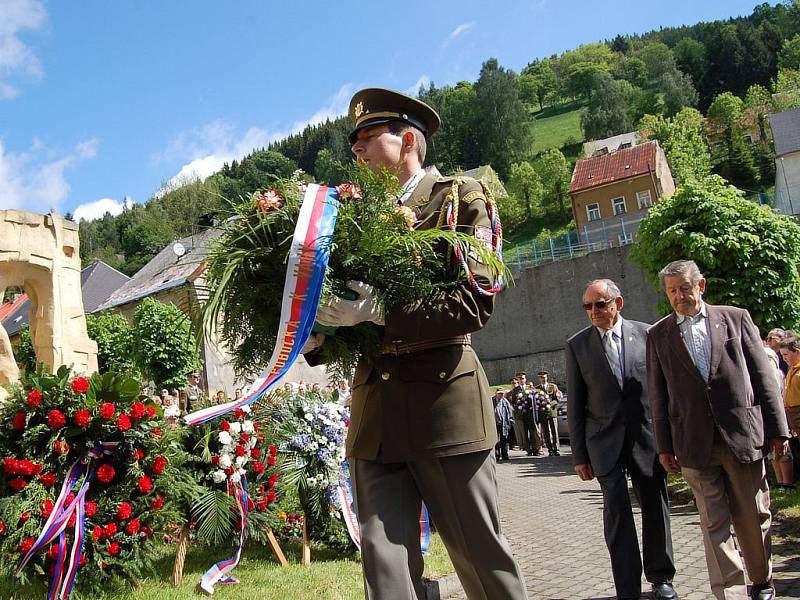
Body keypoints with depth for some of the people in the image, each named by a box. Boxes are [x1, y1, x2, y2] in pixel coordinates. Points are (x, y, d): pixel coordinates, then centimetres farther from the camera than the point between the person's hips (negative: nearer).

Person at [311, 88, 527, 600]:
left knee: (481, 554, 5)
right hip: (373, 406, 5)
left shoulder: (461, 198, 4)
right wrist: (316, 335, -2)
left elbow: (476, 301, -10)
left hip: (444, 400, -4)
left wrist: (376, 311, -20)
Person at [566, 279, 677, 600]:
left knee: (656, 509, 11)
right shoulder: (576, 345, 1)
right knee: (617, 511, -6)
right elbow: (575, 404, 2)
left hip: (647, 436, 1)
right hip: (606, 442, -1)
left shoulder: (646, 334, 2)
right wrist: (579, 455, 1)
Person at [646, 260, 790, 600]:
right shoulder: (657, 334, 7)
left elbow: (763, 376, 6)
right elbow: (657, 394, 8)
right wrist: (664, 445, 5)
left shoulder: (736, 318, 7)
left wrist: (777, 429, 2)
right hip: (695, 442, 0)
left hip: (742, 434, 0)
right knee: (714, 521, 3)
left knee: (753, 517, 10)